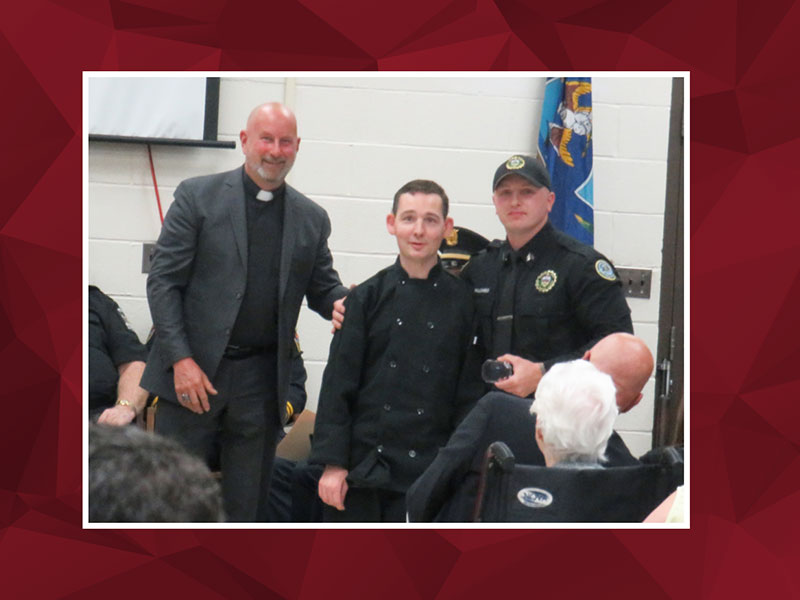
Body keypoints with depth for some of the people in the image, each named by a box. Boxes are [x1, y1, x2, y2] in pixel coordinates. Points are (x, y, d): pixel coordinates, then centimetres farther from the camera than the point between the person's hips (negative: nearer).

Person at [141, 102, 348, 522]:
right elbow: (163, 280, -3)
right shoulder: (198, 196, 0)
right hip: (192, 372, -3)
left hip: (261, 383, 3)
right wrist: (181, 359, -12)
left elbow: (323, 289, 17)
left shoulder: (311, 219, 10)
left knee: (247, 502, 8)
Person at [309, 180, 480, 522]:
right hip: (361, 466, 0)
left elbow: (469, 392, 4)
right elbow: (338, 385, 2)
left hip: (428, 472, 0)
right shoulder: (367, 297, 3)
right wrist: (332, 462, -5)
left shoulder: (462, 301, 3)